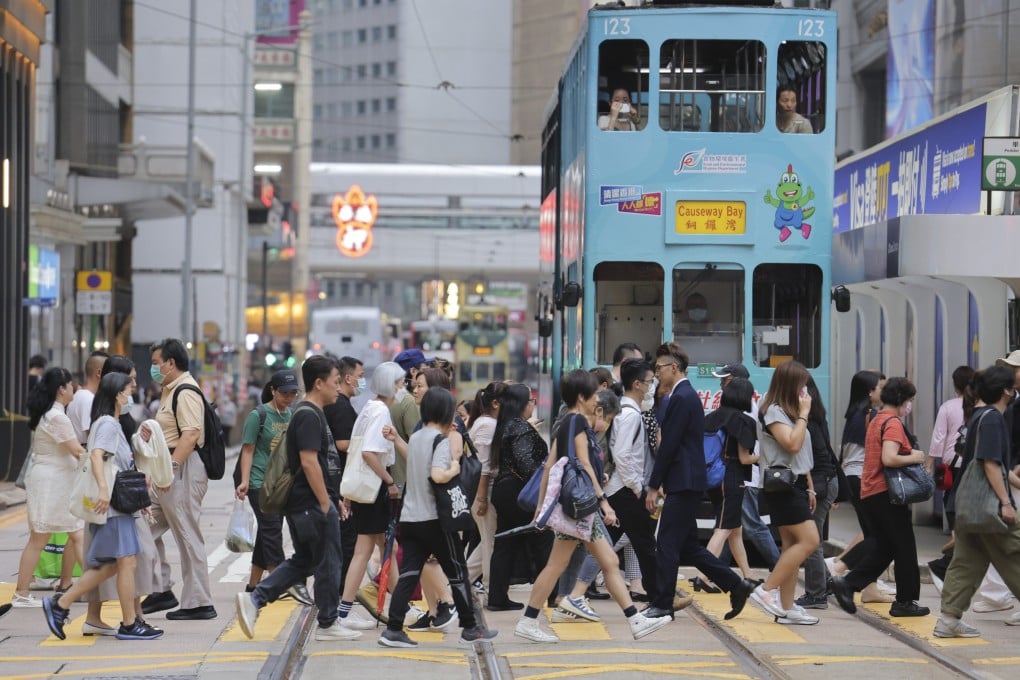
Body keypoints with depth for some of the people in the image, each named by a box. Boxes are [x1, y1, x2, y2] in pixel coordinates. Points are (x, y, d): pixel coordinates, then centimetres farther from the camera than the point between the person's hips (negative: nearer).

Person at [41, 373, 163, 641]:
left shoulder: (113, 423, 20)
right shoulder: (107, 423, -11)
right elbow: (96, 455, -26)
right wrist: (104, 488, -37)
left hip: (118, 503, 10)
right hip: (112, 503, -10)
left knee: (109, 565, 10)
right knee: (126, 561, -6)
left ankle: (60, 604, 11)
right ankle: (129, 624, 0)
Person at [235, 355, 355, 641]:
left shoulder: (309, 413, 17)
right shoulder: (309, 416, -16)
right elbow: (309, 462, -23)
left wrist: (329, 499, 23)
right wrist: (325, 503, -20)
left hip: (300, 503, 10)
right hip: (311, 504, -10)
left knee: (302, 562, 15)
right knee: (327, 563, 1)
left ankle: (253, 599, 7)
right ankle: (328, 624, 11)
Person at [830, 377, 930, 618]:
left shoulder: (876, 421, 16)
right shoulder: (893, 423, -14)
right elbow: (889, 459, -27)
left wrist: (908, 452, 16)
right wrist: (913, 457, -13)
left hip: (870, 493, 9)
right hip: (886, 492, -9)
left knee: (885, 548, 14)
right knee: (905, 548, 3)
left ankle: (847, 584, 3)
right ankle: (905, 602, 8)